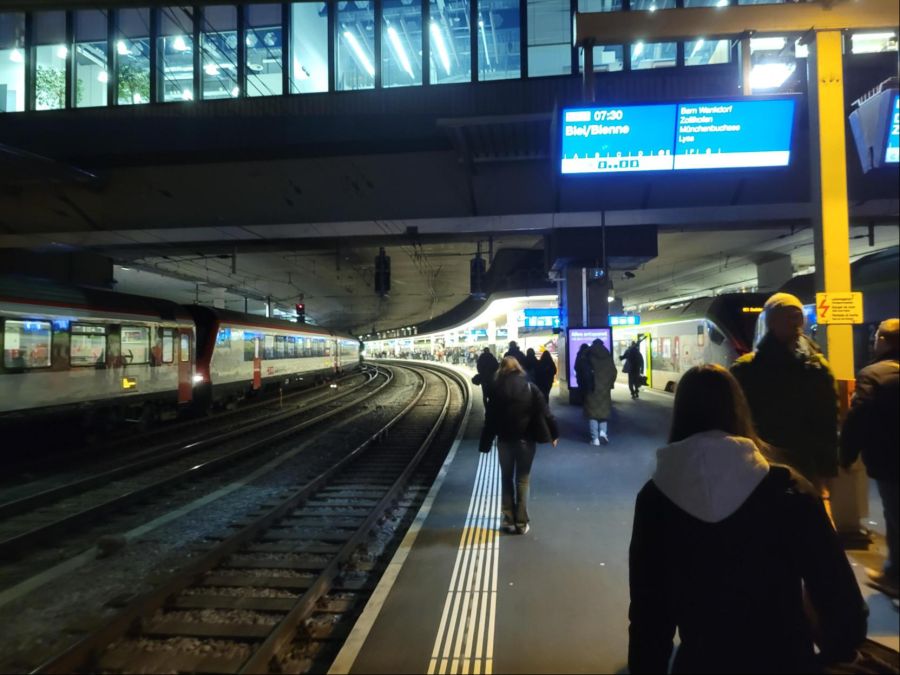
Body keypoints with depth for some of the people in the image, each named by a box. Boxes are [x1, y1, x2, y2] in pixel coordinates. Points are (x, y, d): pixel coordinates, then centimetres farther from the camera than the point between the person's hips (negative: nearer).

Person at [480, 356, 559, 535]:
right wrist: (553, 433, 5)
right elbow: (544, 412, -5)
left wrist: (485, 443, -1)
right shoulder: (530, 387, -5)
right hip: (526, 440, 0)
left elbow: (490, 419, -6)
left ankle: (508, 520, 16)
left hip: (505, 440, 0)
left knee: (506, 479, 15)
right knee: (523, 480, 10)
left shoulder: (497, 389, -6)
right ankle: (521, 523, 12)